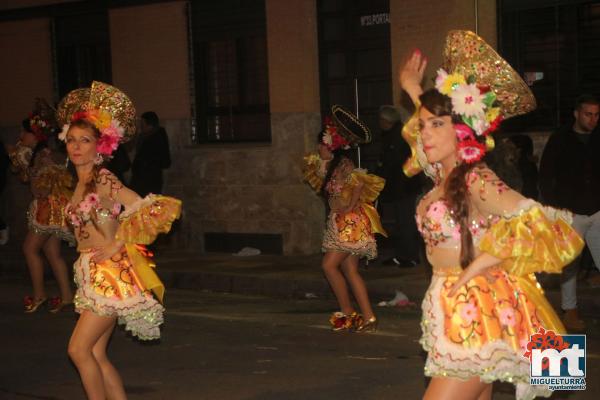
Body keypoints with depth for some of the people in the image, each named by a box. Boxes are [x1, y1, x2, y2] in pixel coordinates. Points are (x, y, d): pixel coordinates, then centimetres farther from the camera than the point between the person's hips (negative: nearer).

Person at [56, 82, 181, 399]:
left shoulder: (103, 180, -13)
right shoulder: (81, 183, 11)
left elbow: (157, 209, -19)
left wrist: (117, 245, -17)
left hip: (110, 274, -8)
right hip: (92, 275, 8)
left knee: (79, 349, -10)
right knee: (96, 355, 7)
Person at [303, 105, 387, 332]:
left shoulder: (343, 164, -15)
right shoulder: (331, 166, 14)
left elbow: (359, 183, -29)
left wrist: (349, 206, -22)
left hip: (350, 223, -9)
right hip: (342, 224, 9)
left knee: (329, 265, -10)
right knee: (349, 270, 7)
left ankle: (347, 313, -1)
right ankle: (368, 318, 7)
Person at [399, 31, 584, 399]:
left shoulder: (476, 182, -18)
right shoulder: (446, 173, 7)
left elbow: (555, 231, -23)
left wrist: (483, 261, -21)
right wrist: (416, 94, 31)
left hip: (475, 316, -9)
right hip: (458, 313, 9)